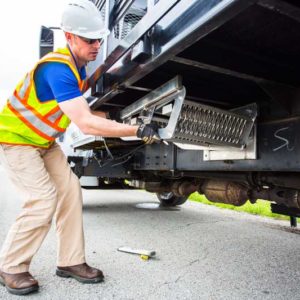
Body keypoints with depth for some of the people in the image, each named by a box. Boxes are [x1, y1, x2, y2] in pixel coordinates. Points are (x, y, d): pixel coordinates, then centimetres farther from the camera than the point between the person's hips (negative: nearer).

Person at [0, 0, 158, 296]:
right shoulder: (57, 68, -29)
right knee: (43, 199, -18)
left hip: (44, 142, 8)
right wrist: (137, 130, -33)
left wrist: (111, 115, -1)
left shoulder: (77, 66, 2)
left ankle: (70, 261, 8)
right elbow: (85, 124, -36)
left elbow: (80, 112, 11)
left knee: (70, 191, -2)